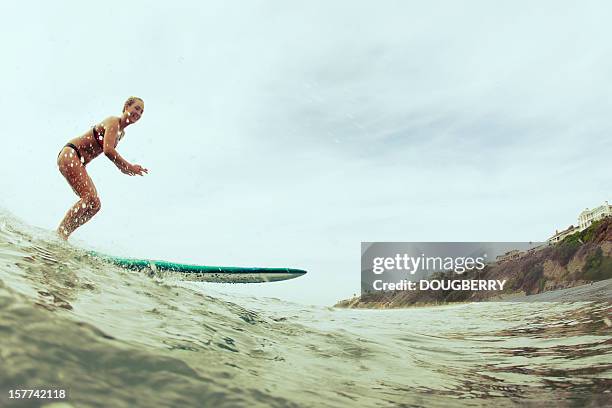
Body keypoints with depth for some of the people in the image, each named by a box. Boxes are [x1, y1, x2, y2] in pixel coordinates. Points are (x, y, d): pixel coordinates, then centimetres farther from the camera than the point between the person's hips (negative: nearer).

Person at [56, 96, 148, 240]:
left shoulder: (122, 133, 14)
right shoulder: (113, 122, -15)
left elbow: (111, 152, 27)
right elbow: (108, 150, -27)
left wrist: (122, 167, 12)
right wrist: (129, 167, -21)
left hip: (79, 164, 10)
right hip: (69, 155, -10)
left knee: (95, 205, 2)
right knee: (89, 197, -22)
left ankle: (63, 234, 2)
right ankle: (60, 232, -20)